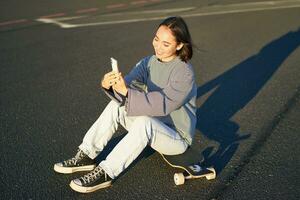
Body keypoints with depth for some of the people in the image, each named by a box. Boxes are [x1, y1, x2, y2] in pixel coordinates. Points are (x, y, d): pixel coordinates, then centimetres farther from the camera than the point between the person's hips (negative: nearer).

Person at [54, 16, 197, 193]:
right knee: (116, 105, -13)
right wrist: (110, 85, -35)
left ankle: (105, 174, -25)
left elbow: (163, 104, -33)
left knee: (145, 121, -36)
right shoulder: (150, 62, -1)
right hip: (151, 129, 6)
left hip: (177, 138, -6)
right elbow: (130, 83, -13)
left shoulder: (185, 73, -21)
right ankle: (86, 156, -6)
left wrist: (126, 91, -41)